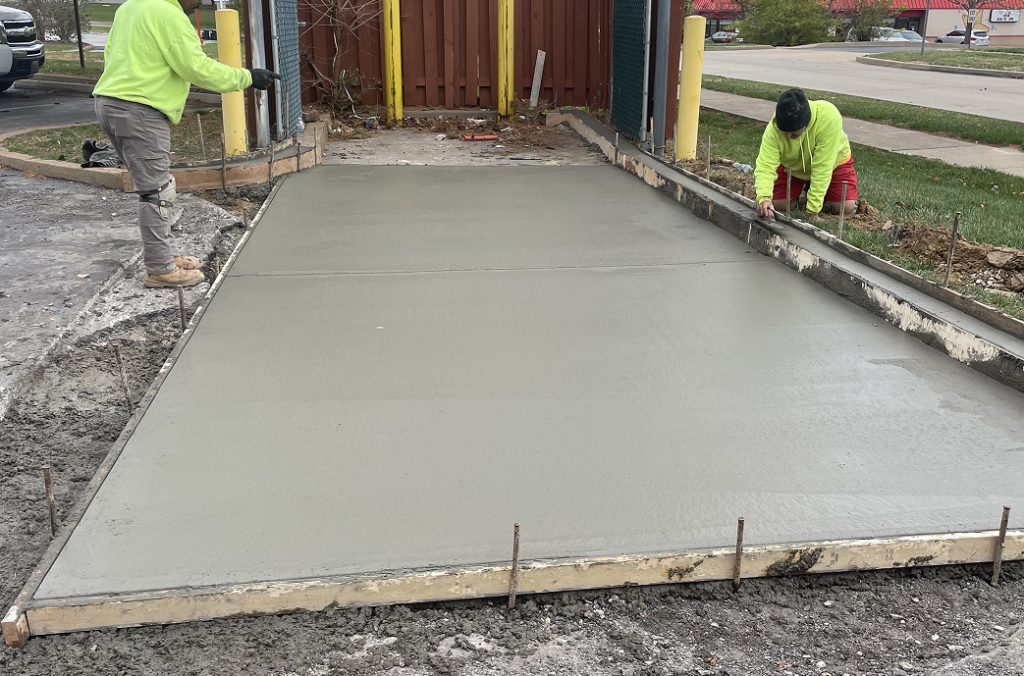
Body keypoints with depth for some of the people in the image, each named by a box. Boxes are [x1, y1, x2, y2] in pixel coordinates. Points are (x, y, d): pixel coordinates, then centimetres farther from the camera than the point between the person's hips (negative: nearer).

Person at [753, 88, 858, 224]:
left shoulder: (829, 118, -41)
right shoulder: (773, 129, -34)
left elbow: (822, 167, -38)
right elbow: (765, 166, -36)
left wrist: (813, 211, -36)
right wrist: (764, 198, -57)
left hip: (832, 161, -2)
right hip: (793, 165, 2)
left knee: (847, 208, -16)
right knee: (776, 204, -10)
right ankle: (803, 187, 20)